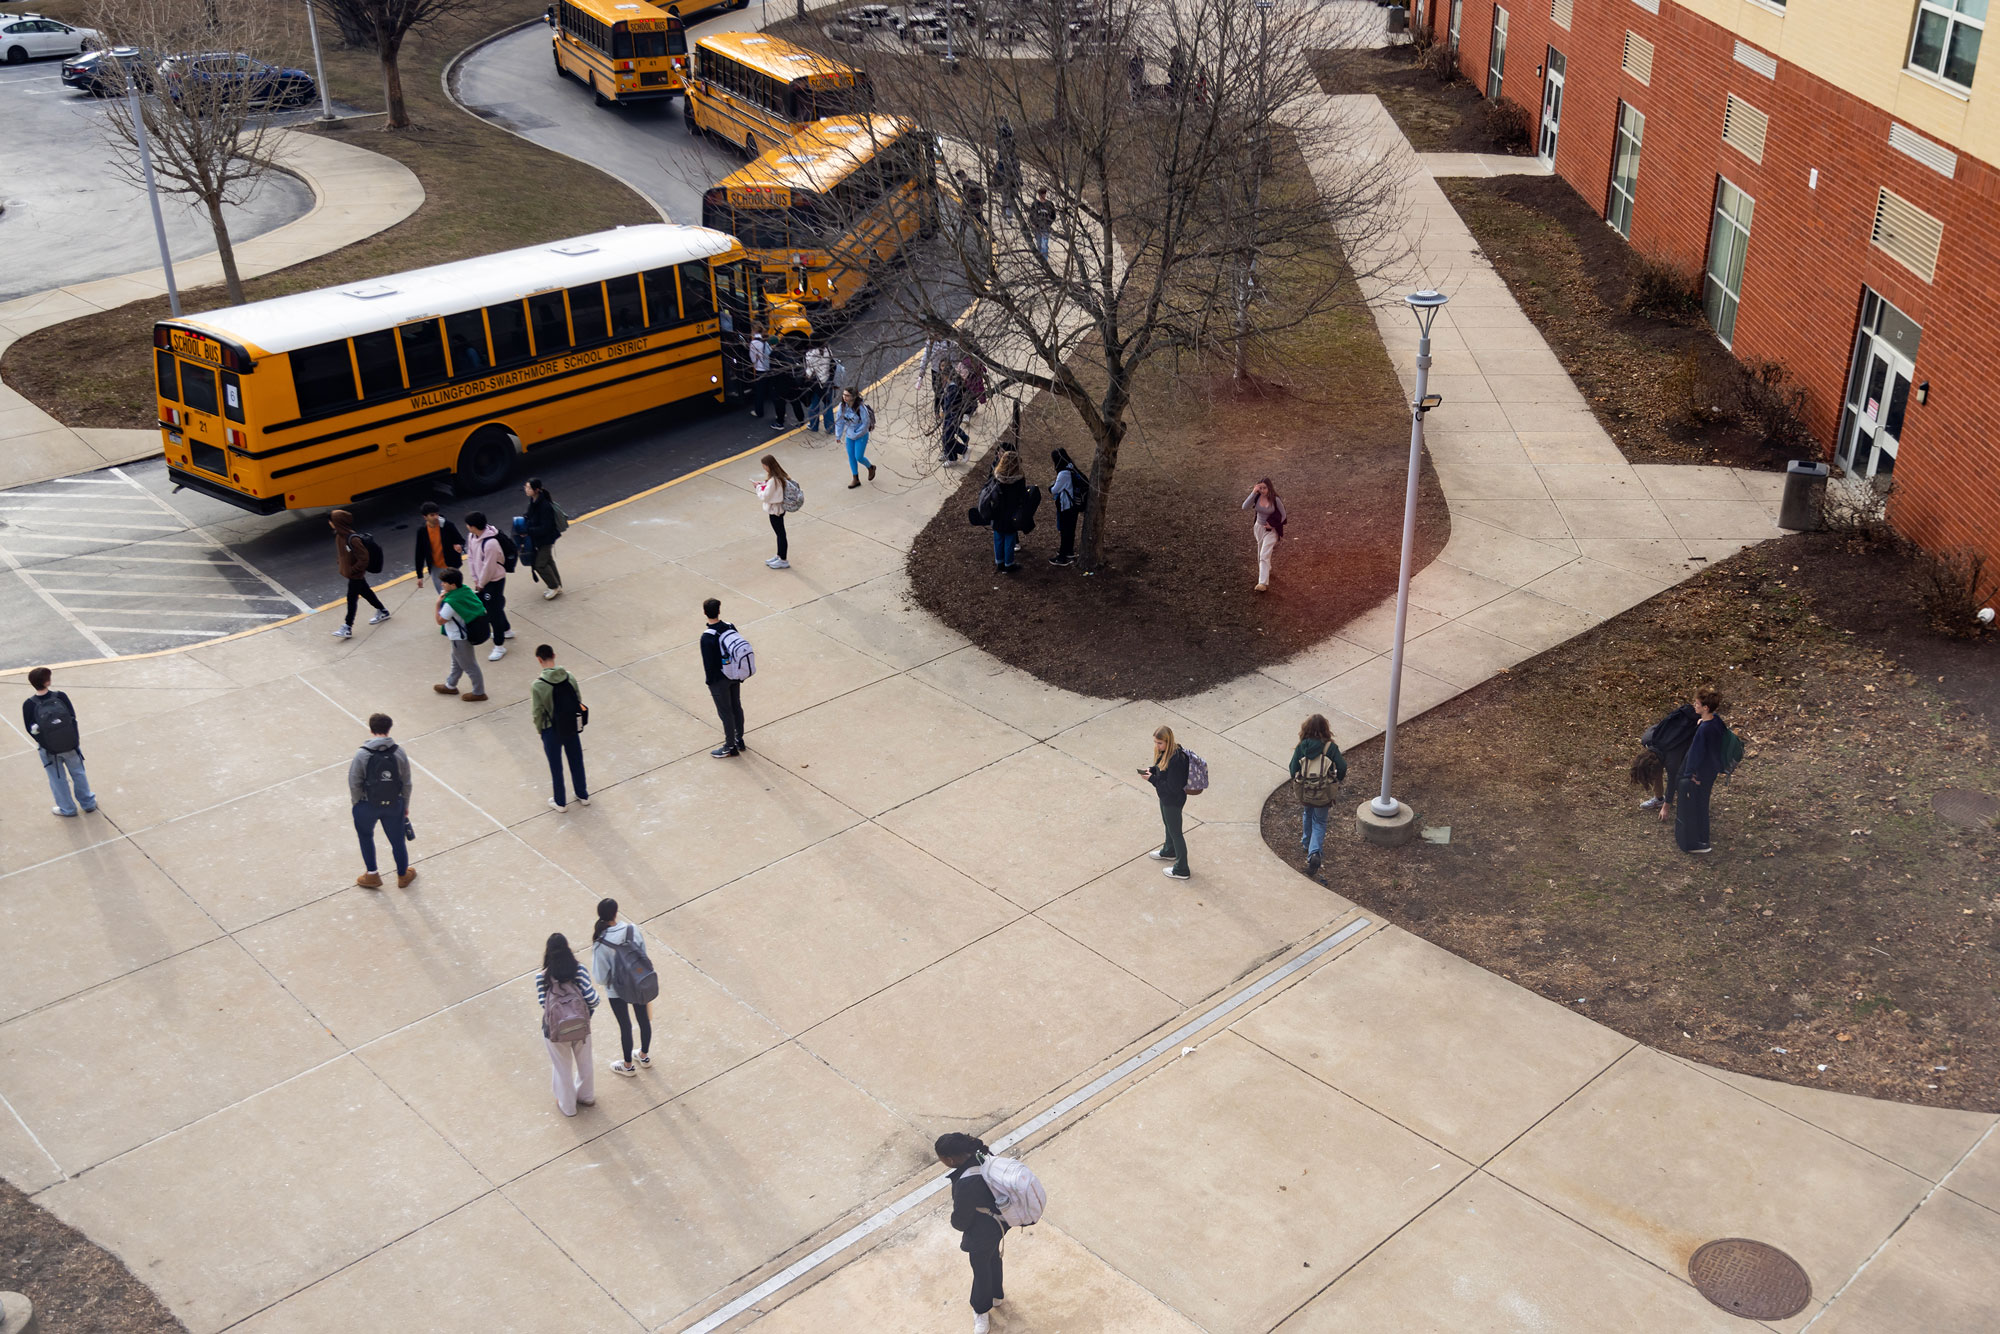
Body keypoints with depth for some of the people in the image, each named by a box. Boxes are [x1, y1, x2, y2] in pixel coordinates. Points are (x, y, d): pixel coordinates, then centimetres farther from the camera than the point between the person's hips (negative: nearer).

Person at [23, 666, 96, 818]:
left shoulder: (29, 705, -22)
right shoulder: (60, 696, -21)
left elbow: (30, 729, -11)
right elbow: (73, 717, -11)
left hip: (49, 749, -1)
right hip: (71, 744, 1)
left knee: (58, 779, 21)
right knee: (78, 773, 23)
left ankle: (67, 809, 37)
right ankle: (88, 803, 40)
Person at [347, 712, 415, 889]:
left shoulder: (361, 755, -18)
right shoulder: (399, 753, -12)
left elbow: (354, 784, -13)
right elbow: (406, 783, -3)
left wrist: (357, 805, 4)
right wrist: (405, 805, 11)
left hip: (367, 806, -2)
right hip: (394, 805, 2)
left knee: (366, 837, 26)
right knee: (398, 840, 20)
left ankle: (372, 875, 35)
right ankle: (403, 875, 40)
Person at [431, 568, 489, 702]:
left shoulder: (451, 602, -33)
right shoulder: (466, 590, -8)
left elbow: (440, 621, -21)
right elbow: (481, 606, 6)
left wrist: (438, 603, -17)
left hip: (459, 638, -9)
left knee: (469, 665, 9)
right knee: (457, 661, 28)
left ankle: (478, 693, 23)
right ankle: (450, 685, 47)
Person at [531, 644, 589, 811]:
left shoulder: (537, 685, -23)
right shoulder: (570, 677, -12)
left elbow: (537, 713, -15)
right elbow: (579, 702, -2)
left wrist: (540, 730, 4)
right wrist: (576, 723, 12)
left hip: (552, 731, -3)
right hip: (572, 727, 3)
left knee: (556, 767, 15)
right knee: (576, 761, 22)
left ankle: (560, 802, 30)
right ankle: (583, 795, 39)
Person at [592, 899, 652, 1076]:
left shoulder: (600, 944, -28)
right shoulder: (633, 929, -21)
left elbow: (601, 977, -20)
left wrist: (606, 982, 4)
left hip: (616, 991, -3)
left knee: (625, 1026, 18)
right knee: (644, 1019, 25)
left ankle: (628, 1065, 40)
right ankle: (644, 1056, 49)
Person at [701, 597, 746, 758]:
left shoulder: (707, 638, -26)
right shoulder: (731, 627, -7)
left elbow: (708, 664, -19)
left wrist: (710, 684, -6)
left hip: (719, 680, -6)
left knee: (726, 712, 8)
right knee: (736, 707, 20)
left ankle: (730, 747, 22)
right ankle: (739, 740, 36)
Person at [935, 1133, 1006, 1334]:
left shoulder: (966, 1184, -43)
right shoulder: (984, 1153, -21)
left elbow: (960, 1219, -24)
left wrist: (957, 1223, -1)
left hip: (982, 1233, -8)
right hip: (998, 1221, 8)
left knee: (981, 1270, 22)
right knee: (992, 1258, 34)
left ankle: (981, 1311, 49)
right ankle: (997, 1294, 61)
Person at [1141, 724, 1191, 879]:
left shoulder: (1175, 760, -36)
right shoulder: (1165, 752, -7)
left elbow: (1172, 787, -31)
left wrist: (1152, 779, -28)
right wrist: (1150, 771, -8)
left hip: (1173, 801, -9)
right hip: (1165, 797, 9)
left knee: (1175, 832, 7)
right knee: (1168, 825, 31)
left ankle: (1181, 870, 23)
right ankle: (1169, 852, 57)